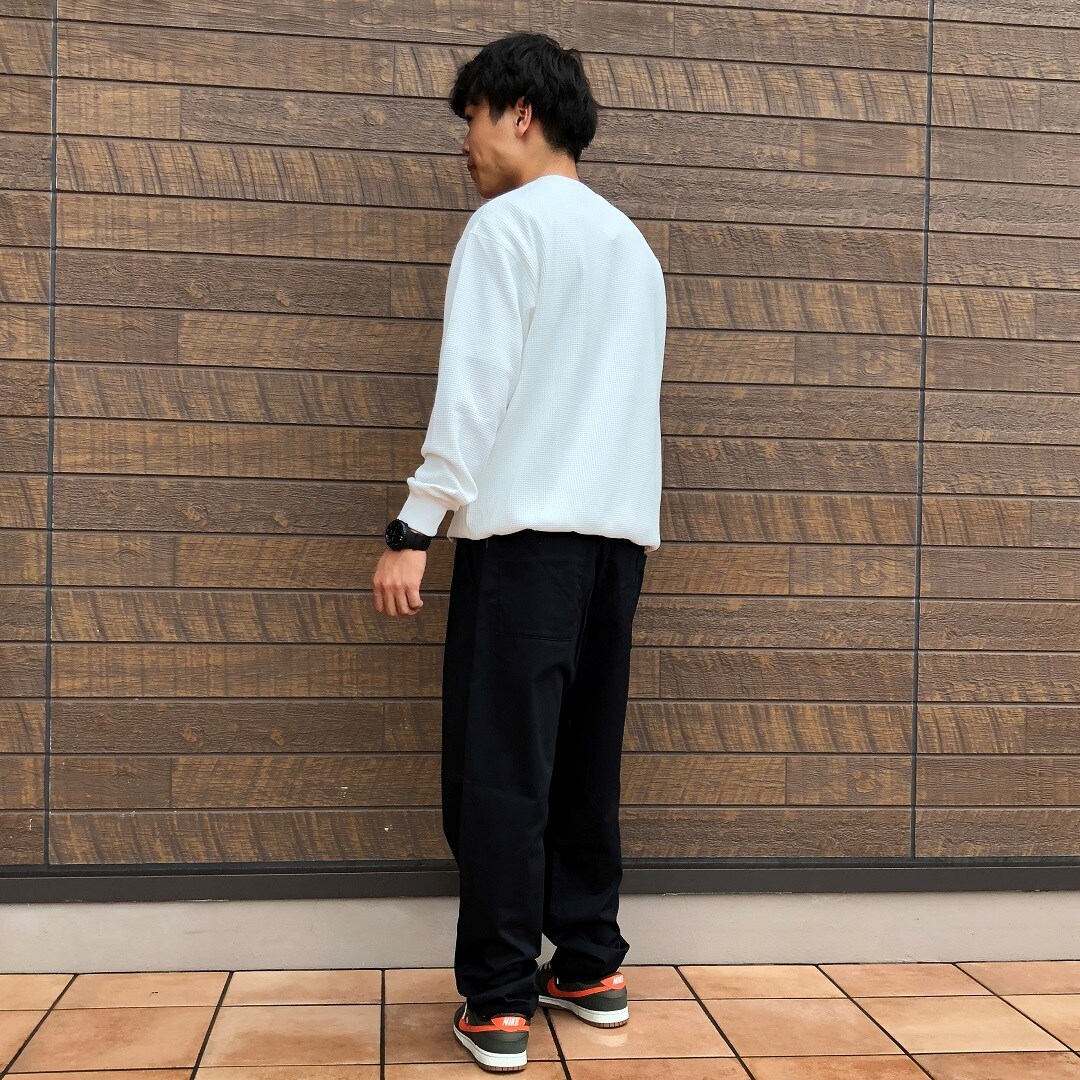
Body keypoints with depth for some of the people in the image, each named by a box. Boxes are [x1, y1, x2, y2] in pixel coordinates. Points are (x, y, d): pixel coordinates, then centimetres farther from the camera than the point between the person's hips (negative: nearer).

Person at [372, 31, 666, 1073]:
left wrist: (413, 528, -10)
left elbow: (473, 387, -10)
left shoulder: (506, 223, -1)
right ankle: (590, 967, 17)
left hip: (525, 527, -7)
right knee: (583, 763, 12)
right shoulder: (632, 243, 21)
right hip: (620, 529, 8)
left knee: (500, 768, -5)